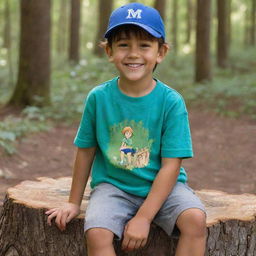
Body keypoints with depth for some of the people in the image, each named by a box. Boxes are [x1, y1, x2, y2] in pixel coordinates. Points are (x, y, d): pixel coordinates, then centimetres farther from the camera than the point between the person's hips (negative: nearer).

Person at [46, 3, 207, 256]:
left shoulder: (171, 102, -11)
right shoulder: (98, 97, -6)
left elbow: (171, 165, -12)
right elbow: (86, 151, 6)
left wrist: (143, 217, -19)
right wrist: (74, 203, 13)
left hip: (162, 186, 0)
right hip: (113, 186, 1)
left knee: (195, 218, -27)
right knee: (96, 233, -26)